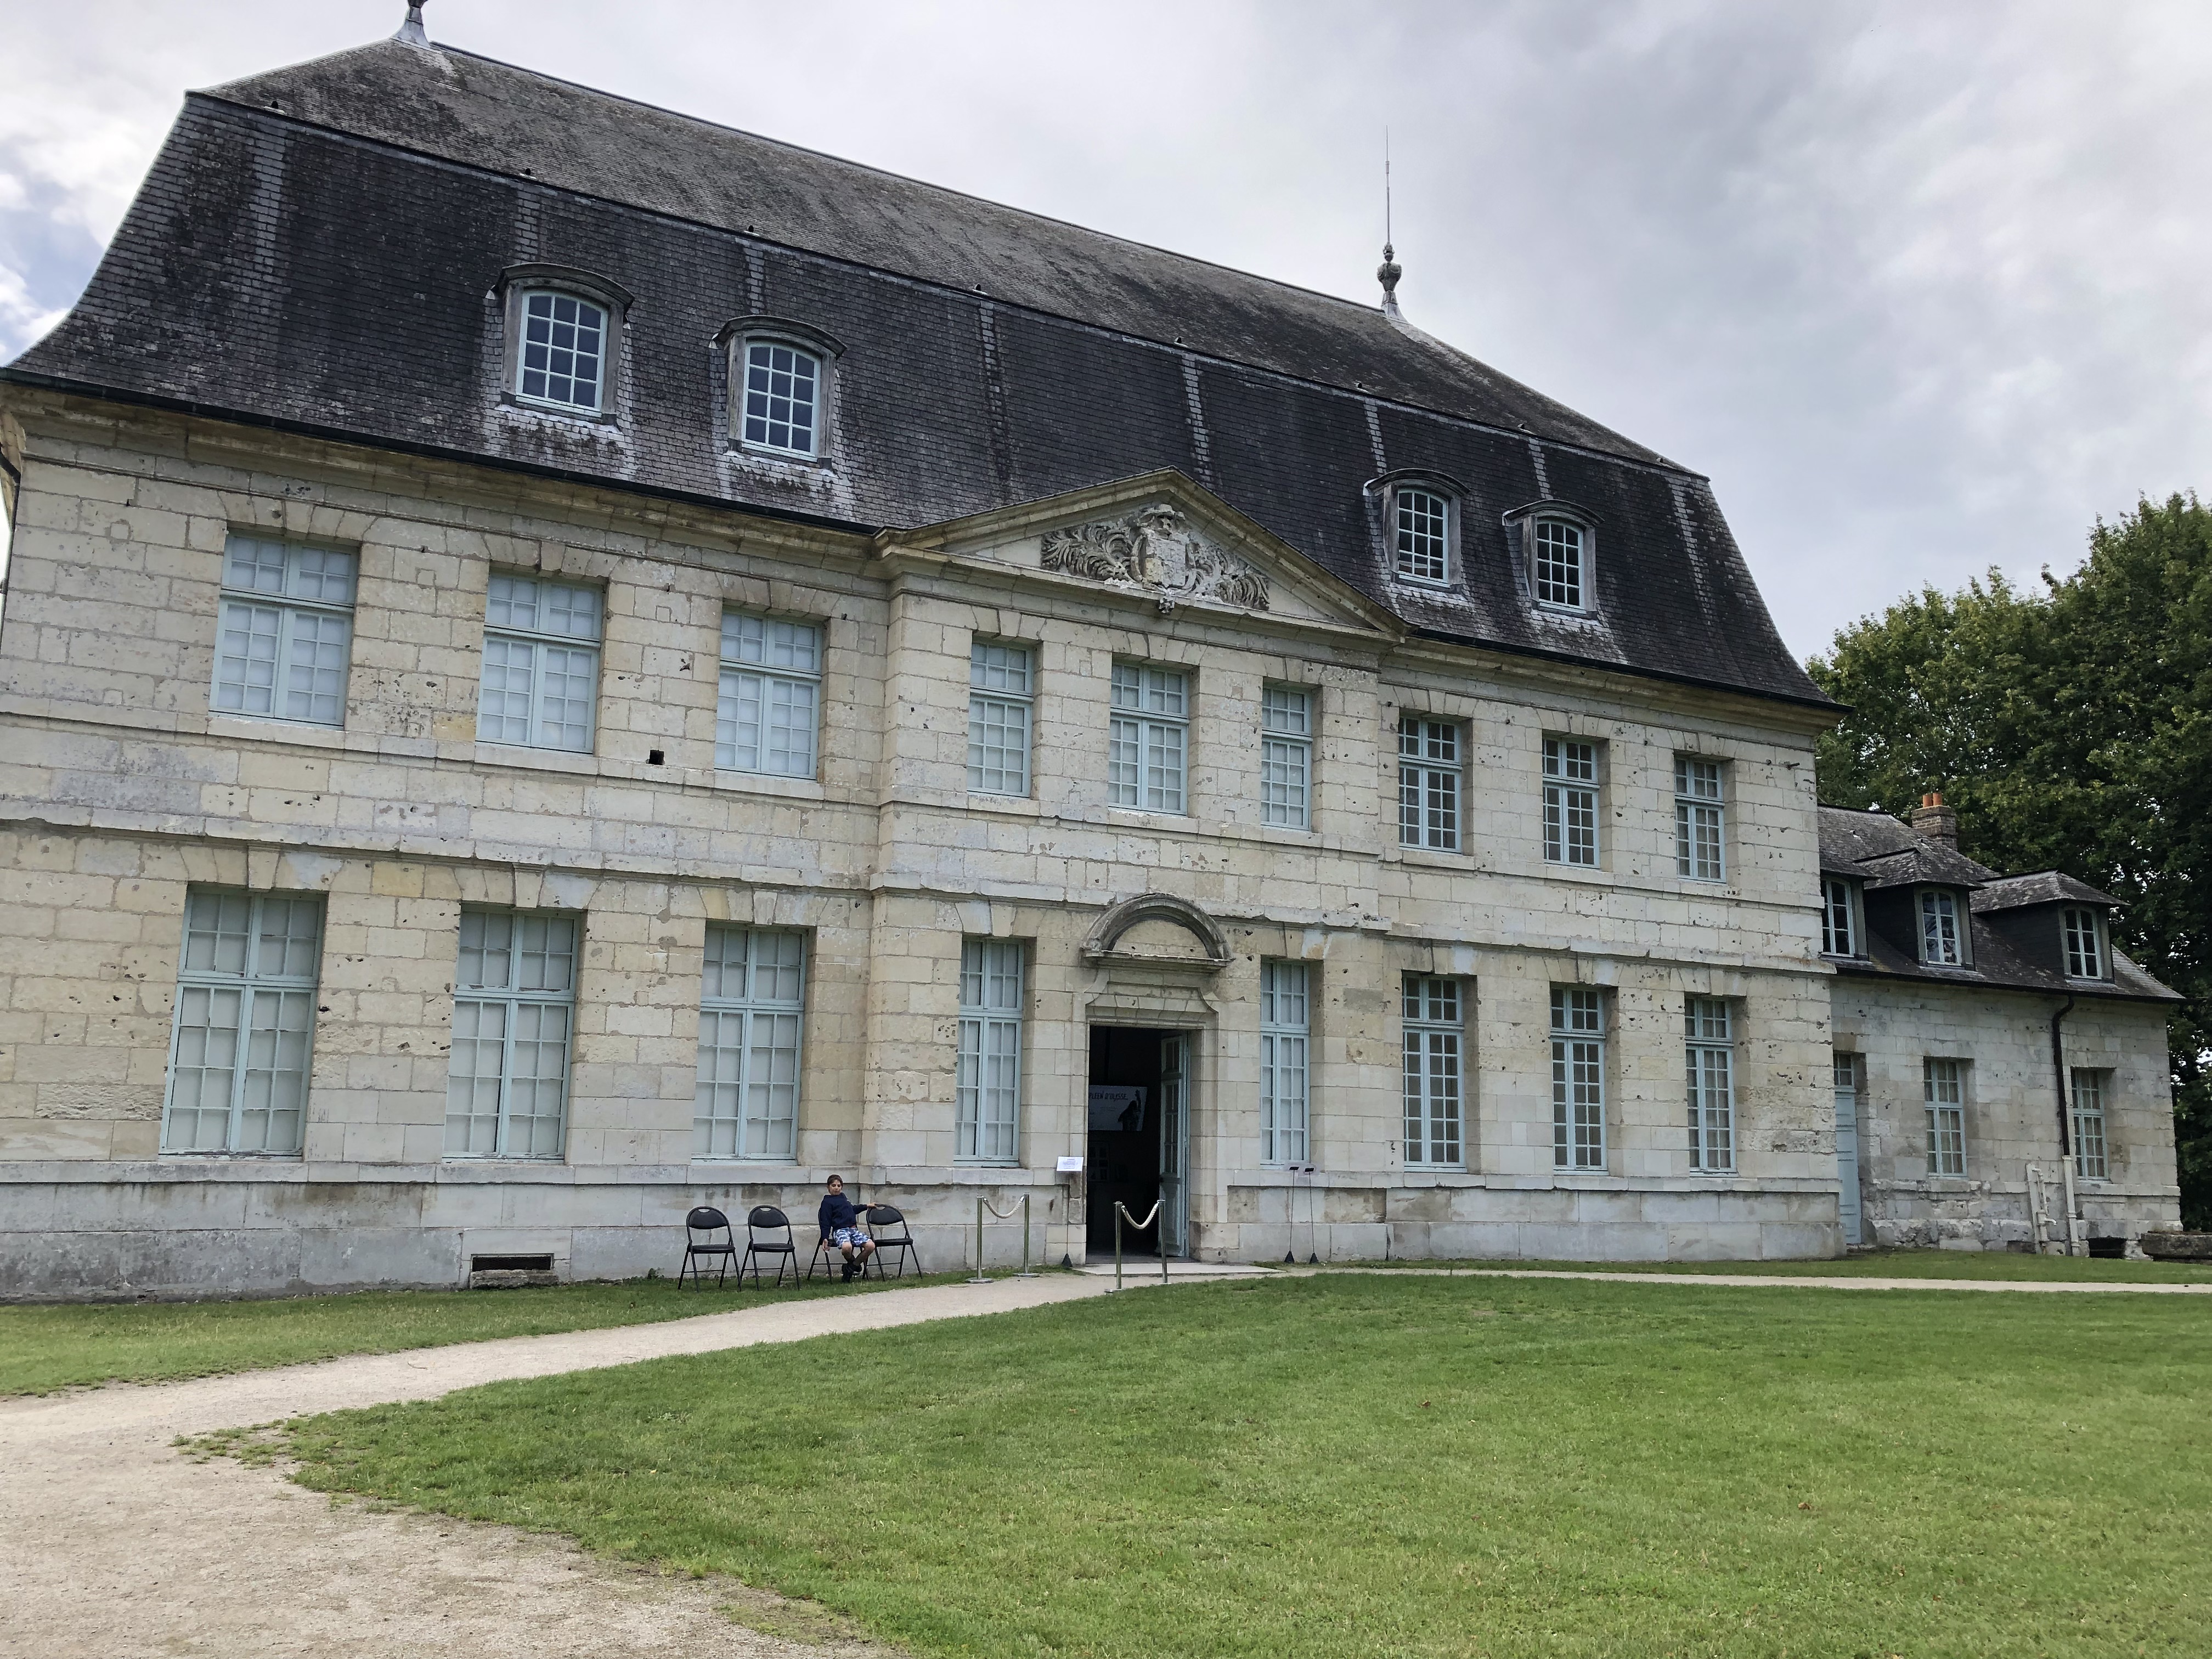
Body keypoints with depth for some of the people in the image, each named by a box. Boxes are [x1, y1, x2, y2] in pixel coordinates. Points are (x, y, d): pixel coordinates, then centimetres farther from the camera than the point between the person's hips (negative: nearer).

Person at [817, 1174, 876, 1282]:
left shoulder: (843, 1197, 24)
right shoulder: (827, 1202, 3)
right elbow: (825, 1222, -1)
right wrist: (825, 1238, -12)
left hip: (854, 1229, 7)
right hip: (840, 1230, -7)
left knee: (871, 1246, -19)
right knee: (847, 1247, -40)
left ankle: (851, 1267, 1)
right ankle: (852, 1262, -3)